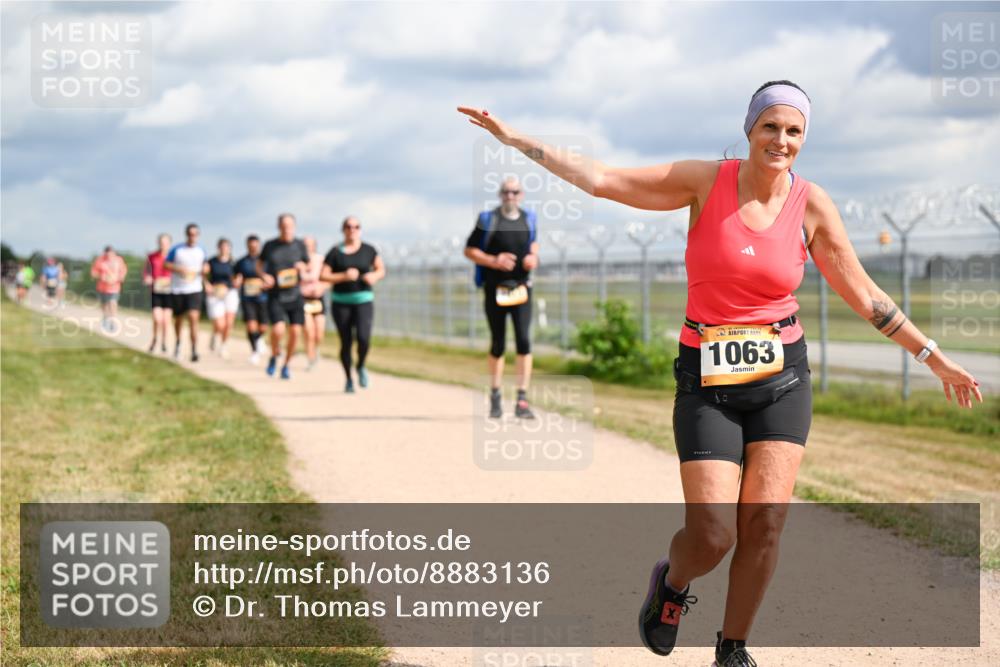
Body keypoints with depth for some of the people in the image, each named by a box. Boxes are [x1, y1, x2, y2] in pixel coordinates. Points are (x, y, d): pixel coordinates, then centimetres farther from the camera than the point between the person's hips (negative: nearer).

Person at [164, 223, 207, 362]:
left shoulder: (201, 251, 5)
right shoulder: (177, 249, -3)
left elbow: (205, 266, 18)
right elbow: (166, 264, 0)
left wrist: (204, 269, -6)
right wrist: (180, 269, -16)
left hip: (194, 289, 0)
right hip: (177, 290, 0)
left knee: (193, 318, -17)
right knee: (178, 319, 14)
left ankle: (194, 350, -19)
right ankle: (177, 343, 41)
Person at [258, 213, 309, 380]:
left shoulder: (300, 245, 1)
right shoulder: (270, 246, 0)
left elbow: (308, 269, 10)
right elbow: (259, 265, 14)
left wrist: (302, 267, -13)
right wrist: (264, 276, -7)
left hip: (295, 295, 2)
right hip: (275, 296, -2)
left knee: (295, 332, -3)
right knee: (278, 329, -20)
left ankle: (286, 365, 18)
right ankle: (274, 356, 10)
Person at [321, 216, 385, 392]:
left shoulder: (368, 250, 4)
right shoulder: (335, 252, -1)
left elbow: (381, 270, 12)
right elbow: (323, 276, -4)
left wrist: (374, 276, -10)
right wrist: (344, 276, -17)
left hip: (364, 300, 0)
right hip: (341, 302, 0)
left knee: (363, 338, -18)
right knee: (346, 342, 2)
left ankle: (361, 367, 13)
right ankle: (348, 379, 21)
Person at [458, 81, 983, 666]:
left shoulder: (812, 204, 0)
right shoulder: (708, 181, -4)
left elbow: (865, 296, 7)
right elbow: (602, 180, -3)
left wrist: (934, 357, 7)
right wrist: (516, 139, -4)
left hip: (782, 376, 2)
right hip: (709, 381, -2)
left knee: (766, 519, -8)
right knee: (711, 535, -10)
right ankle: (673, 582, 27)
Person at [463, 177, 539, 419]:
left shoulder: (528, 219, 7)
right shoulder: (488, 219, -3)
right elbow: (469, 250, 0)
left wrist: (533, 257, 2)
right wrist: (493, 261, -16)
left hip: (521, 288, 2)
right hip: (495, 289, -2)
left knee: (524, 341, -11)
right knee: (498, 344, 6)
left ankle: (522, 399, -10)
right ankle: (495, 395, 23)